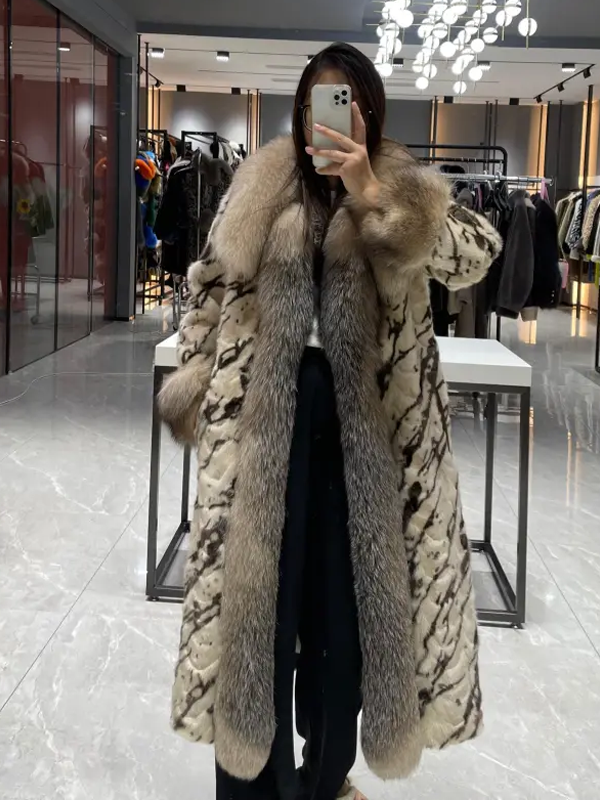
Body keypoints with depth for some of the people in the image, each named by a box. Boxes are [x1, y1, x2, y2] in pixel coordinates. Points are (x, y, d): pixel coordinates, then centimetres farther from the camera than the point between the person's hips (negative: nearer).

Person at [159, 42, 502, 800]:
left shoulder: (405, 189, 2)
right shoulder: (262, 186, 5)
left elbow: (475, 254, -16)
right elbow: (212, 285, 10)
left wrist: (370, 193, -23)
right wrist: (196, 390, 4)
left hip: (363, 420, 0)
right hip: (264, 414, 0)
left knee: (348, 594, 10)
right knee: (253, 586, 5)